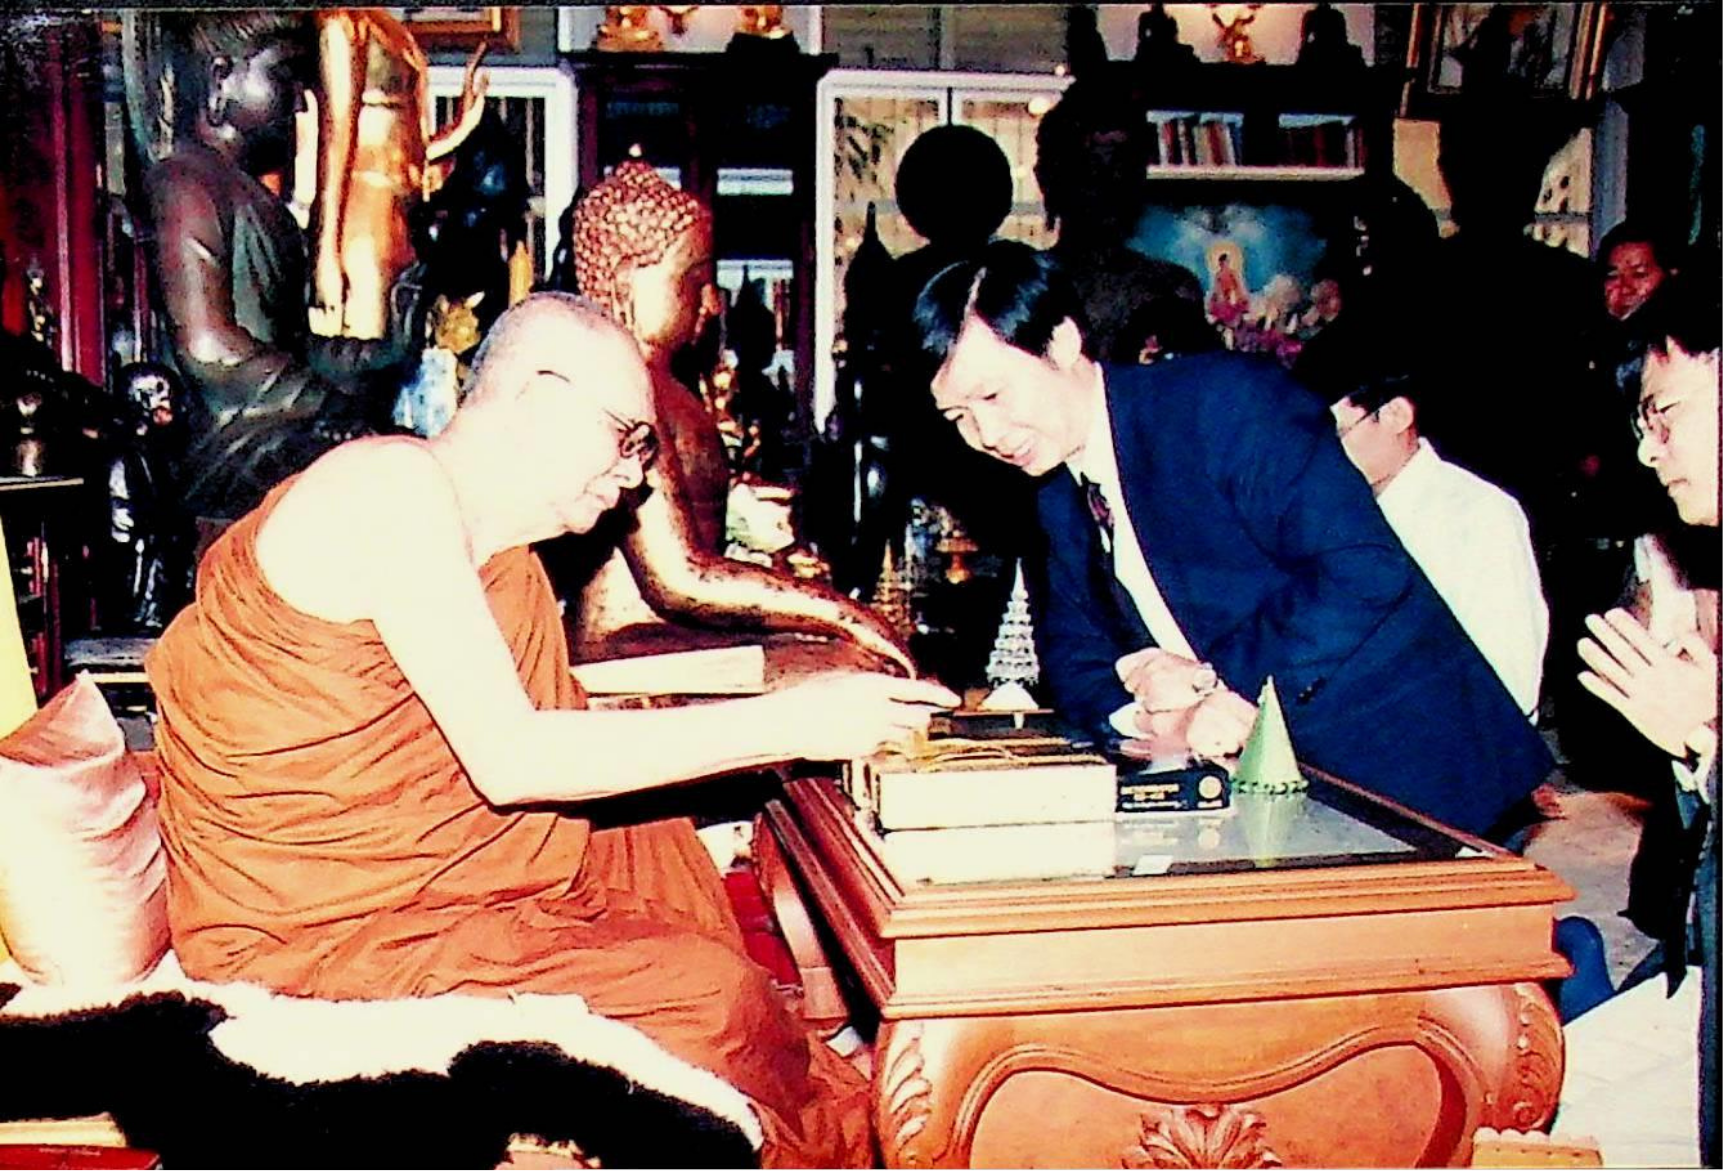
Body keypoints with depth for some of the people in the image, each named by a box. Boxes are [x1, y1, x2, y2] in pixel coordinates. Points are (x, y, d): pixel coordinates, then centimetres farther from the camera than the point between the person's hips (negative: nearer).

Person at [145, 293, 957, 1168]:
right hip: (304, 931, -10)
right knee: (705, 991, -15)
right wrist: (785, 725, -23)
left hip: (401, 860, 10)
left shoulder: (508, 567, 9)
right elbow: (509, 759, -25)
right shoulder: (391, 487, -19)